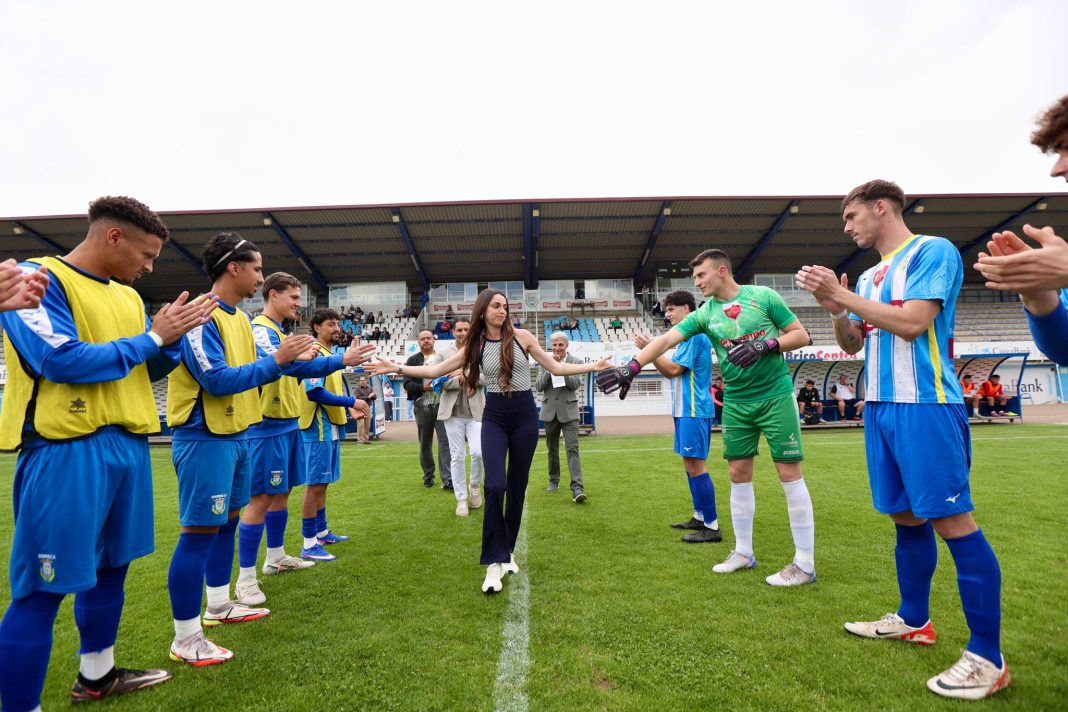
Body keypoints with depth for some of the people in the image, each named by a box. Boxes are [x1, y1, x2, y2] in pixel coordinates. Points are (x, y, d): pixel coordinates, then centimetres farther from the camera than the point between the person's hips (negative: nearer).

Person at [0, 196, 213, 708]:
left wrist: (172, 336, -3)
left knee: (111, 565, 19)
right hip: (66, 449, -8)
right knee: (43, 588, 0)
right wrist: (153, 337, -12)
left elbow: (145, 370, 16)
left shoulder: (128, 296, 13)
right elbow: (62, 361, -20)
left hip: (127, 446, 8)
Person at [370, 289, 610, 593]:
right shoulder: (475, 347, 3)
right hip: (494, 418, 0)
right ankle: (494, 562, -6)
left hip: (525, 416, 1)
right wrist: (397, 368, -7)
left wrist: (593, 366, 1)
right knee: (495, 486, -16)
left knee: (516, 488, 7)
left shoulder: (521, 336, 0)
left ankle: (507, 552, 25)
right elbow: (434, 370, 2)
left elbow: (555, 367, 5)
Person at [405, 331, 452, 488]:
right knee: (425, 444, 10)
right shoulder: (413, 360, 6)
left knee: (445, 441, -8)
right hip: (422, 407, 1)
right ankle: (428, 476, 25)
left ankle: (447, 479, -9)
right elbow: (407, 384, -1)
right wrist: (424, 388, -16)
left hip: (442, 405, -1)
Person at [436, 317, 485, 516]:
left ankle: (475, 485, 19)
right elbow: (441, 382, -4)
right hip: (453, 412, 0)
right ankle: (461, 499, 18)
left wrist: (466, 374, -17)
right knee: (457, 457, 5)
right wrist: (462, 380, -18)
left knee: (478, 452, -11)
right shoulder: (444, 353, 3)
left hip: (475, 411, 0)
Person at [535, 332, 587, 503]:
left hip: (568, 412, -3)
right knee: (552, 449, 14)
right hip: (550, 412, 3)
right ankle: (554, 481, 30)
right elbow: (538, 387, -2)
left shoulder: (576, 362, 0)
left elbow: (576, 384, -12)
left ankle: (577, 487, -15)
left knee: (572, 448, -12)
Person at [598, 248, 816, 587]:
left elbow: (801, 335, -1)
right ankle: (743, 552, 23)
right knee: (738, 473, 8)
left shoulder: (763, 296, -4)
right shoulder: (705, 313, 2)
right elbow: (665, 339, -8)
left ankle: (805, 563, 8)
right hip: (737, 403, 4)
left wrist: (765, 345, -18)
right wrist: (631, 367, -21)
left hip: (776, 396, -4)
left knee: (789, 472, -3)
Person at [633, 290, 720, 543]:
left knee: (695, 465, -8)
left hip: (694, 410, -10)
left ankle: (712, 526, -2)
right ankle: (700, 517, 24)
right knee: (690, 464, 15)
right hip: (685, 409, 10)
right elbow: (670, 373, 18)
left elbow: (674, 369, -18)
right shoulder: (688, 335, 18)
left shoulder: (694, 334, -13)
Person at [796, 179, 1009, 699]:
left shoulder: (933, 251, -5)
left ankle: (987, 657, 6)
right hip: (880, 408, 8)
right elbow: (852, 344, 18)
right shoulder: (869, 276, 18)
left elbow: (912, 322, -18)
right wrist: (834, 307, 1)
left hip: (924, 406, -8)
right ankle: (914, 621, 29)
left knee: (951, 520, -6)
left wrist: (845, 295, -10)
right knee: (905, 516, 15)